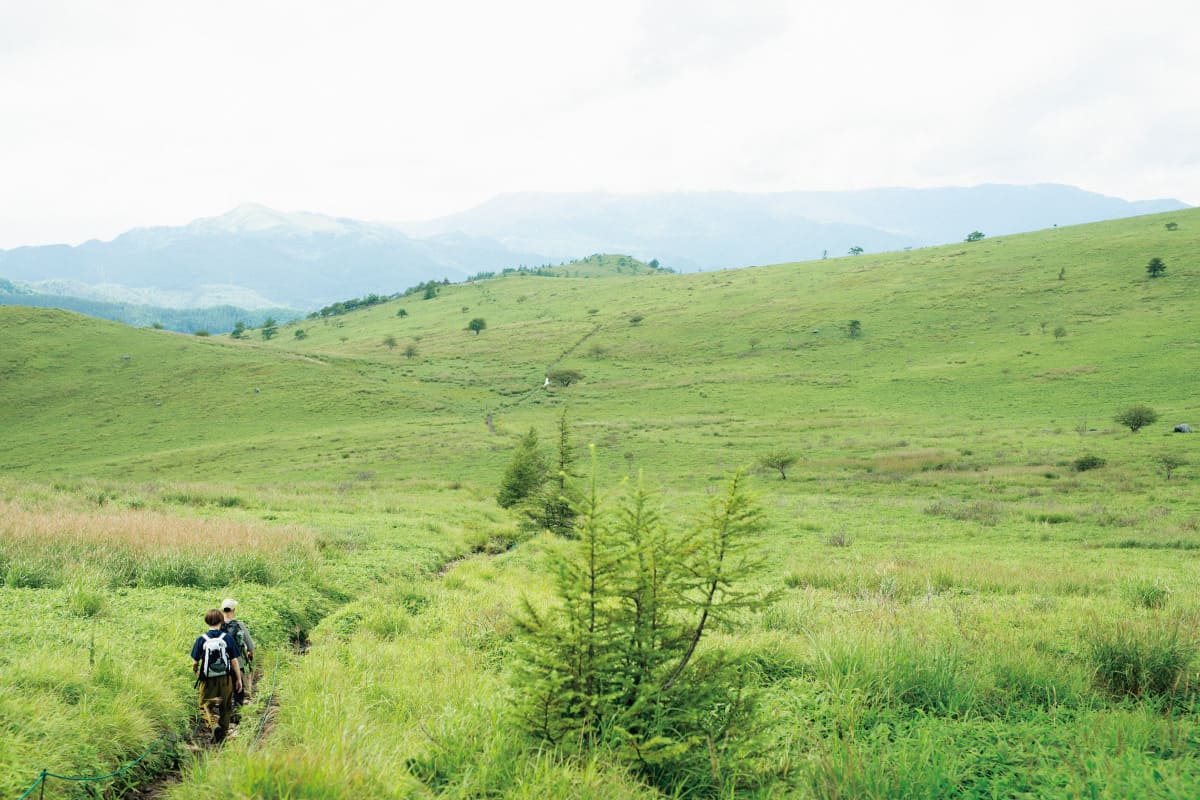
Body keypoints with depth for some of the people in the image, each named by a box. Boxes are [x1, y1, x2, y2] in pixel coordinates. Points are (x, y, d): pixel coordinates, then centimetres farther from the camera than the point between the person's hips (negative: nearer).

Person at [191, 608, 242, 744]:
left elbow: (195, 663, -3)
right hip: (226, 680, 1)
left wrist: (196, 673, 19)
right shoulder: (227, 638, -6)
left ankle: (214, 724, -17)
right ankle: (222, 735, 23)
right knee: (225, 708, 16)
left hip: (208, 680, -1)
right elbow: (234, 661, -5)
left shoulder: (201, 639, -7)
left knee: (205, 705, 11)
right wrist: (239, 679, 3)